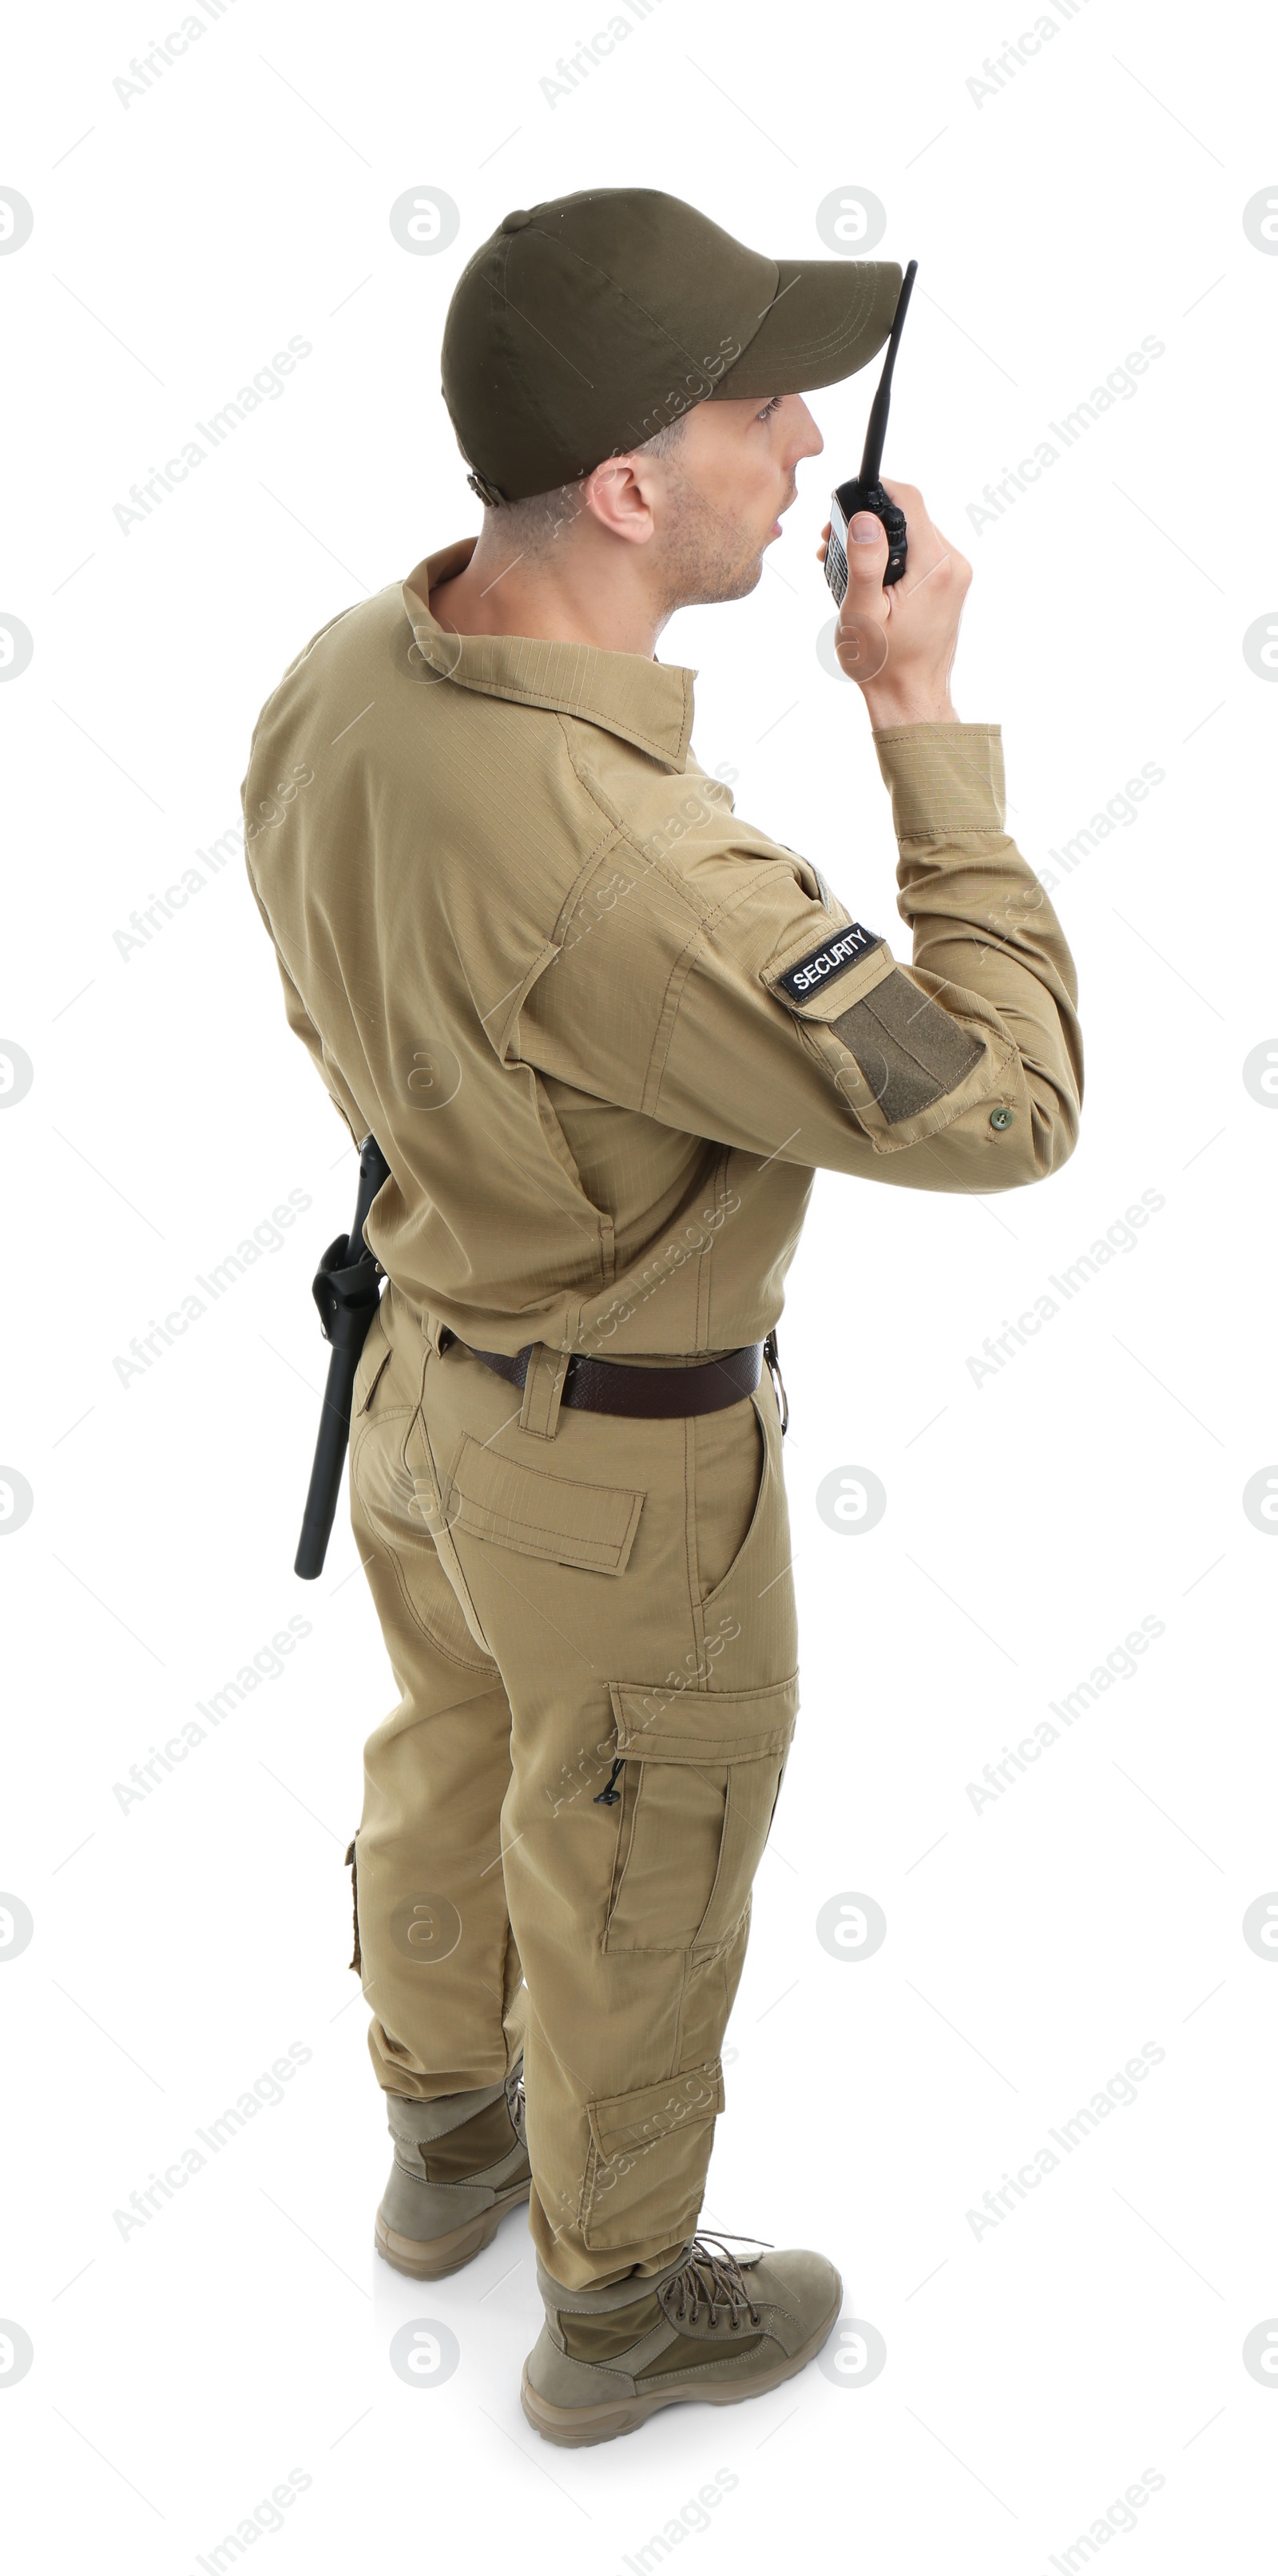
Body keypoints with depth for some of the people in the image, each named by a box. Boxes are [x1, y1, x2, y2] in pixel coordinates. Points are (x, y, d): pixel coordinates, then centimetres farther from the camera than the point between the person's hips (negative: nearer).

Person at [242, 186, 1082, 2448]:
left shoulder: (338, 675, -13)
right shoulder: (631, 874, -40)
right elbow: (1006, 1106, -29)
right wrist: (924, 718, -25)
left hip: (423, 1357, 8)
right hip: (623, 1462, -8)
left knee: (455, 1767, 29)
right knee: (633, 1883, 16)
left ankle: (448, 2140, 56)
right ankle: (620, 2305, 43)